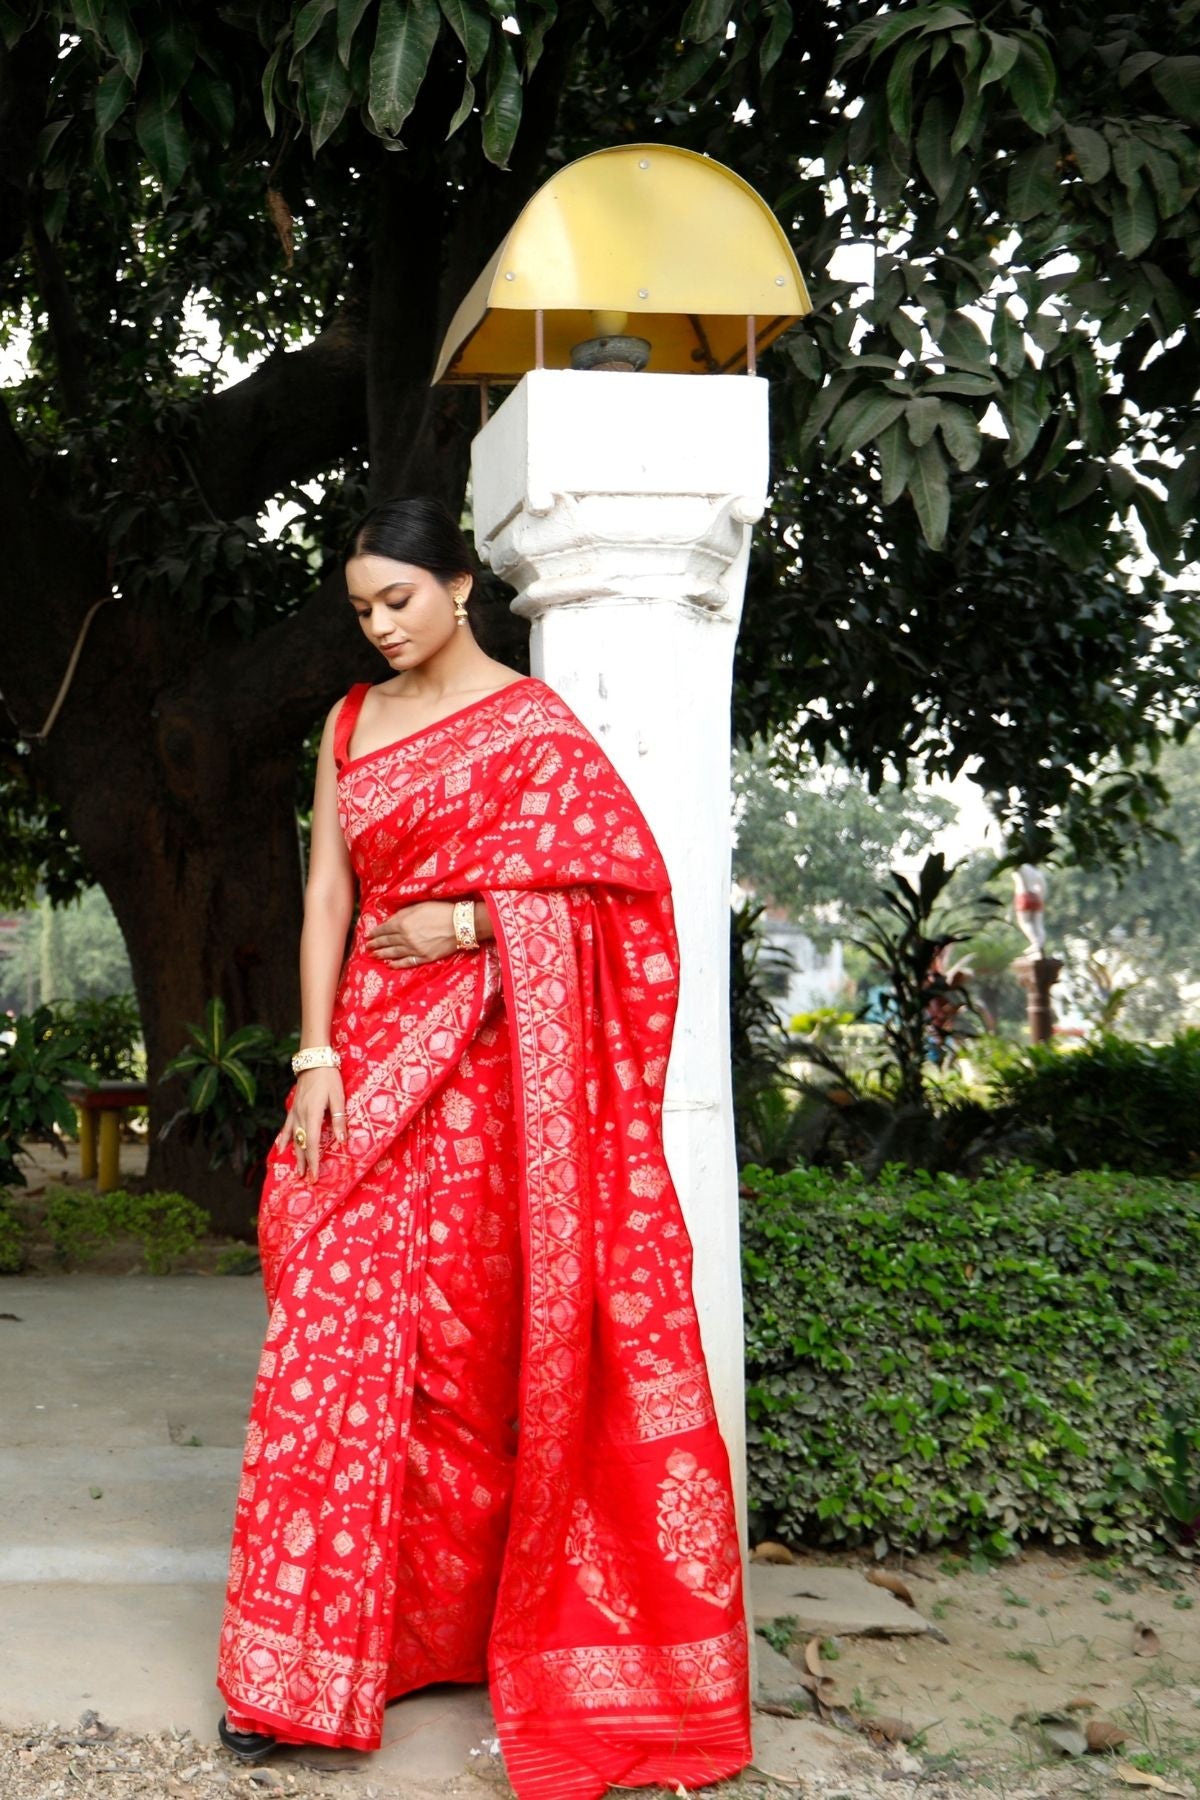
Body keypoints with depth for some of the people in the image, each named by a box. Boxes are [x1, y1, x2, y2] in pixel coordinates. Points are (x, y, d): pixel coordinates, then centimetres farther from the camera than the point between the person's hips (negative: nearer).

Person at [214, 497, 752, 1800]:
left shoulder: (532, 723, 0)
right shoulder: (349, 725, 14)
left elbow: (619, 879, -6)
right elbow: (326, 893, 9)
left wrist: (469, 925, -12)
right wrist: (316, 1056, -1)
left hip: (490, 1067, -3)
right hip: (372, 1050, 4)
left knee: (475, 1337, -1)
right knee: (334, 1321, -3)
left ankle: (477, 1614, 15)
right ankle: (302, 1656, 2)